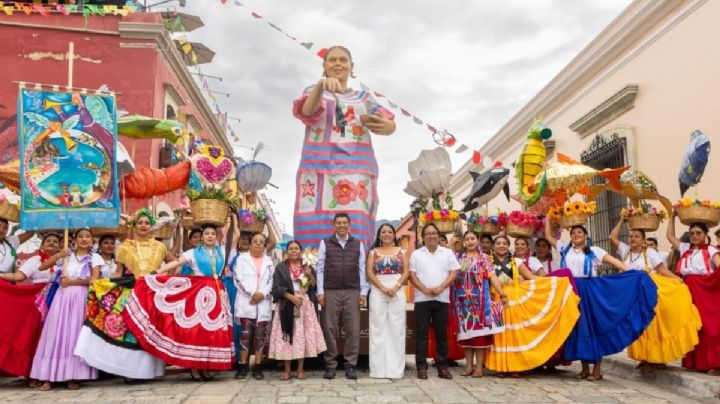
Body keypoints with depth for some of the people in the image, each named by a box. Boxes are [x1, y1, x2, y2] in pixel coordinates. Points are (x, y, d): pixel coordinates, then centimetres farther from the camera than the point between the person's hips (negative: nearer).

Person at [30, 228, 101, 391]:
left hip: (81, 298, -2)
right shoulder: (67, 256, 15)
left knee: (76, 333, -6)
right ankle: (49, 376, -4)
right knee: (57, 332, -5)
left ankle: (73, 376, -5)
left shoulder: (94, 257, 7)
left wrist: (71, 282, -6)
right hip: (63, 296, 2)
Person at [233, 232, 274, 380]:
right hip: (246, 301, -2)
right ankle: (243, 366, 3)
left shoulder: (269, 261, 15)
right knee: (246, 334, -4)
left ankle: (258, 366, 6)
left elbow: (271, 281, 8)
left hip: (263, 302, 2)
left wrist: (263, 293, -10)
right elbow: (239, 279, -3)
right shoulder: (242, 258, 7)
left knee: (260, 335, 2)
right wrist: (251, 293, -12)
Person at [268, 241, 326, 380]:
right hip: (287, 305, -2)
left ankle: (300, 369, 7)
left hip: (305, 305, 2)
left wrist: (310, 274, -11)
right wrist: (292, 297, -16)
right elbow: (276, 287, -6)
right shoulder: (280, 267, 3)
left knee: (303, 335, 0)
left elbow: (314, 286, 6)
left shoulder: (307, 266, 11)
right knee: (287, 335, -3)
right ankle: (286, 369, 4)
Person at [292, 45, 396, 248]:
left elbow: (391, 124, 8)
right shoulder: (314, 92, 17)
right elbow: (308, 110, -8)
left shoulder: (363, 97, 22)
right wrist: (321, 86, -29)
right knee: (316, 236, -13)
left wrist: (384, 125, -17)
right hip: (320, 169, -1)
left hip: (355, 171, 1)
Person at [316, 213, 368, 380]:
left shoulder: (358, 244, 10)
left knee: (353, 329, 0)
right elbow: (320, 268, 3)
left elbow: (362, 269, 8)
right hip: (330, 292, -1)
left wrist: (363, 292, 2)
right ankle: (330, 365, 11)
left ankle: (351, 365, 8)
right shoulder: (325, 243, 6)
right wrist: (320, 292, -4)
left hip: (352, 292, 1)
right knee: (329, 329, 2)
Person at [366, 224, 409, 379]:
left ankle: (396, 368, 4)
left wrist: (395, 287, -12)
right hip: (377, 292, 0)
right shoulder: (373, 252, 10)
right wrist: (383, 288, -12)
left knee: (396, 328, -1)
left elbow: (406, 272, 2)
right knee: (378, 328, -1)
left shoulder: (401, 251, 10)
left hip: (397, 292, 0)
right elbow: (369, 273, 0)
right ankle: (379, 368, 3)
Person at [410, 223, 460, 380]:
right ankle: (422, 367, 5)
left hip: (442, 299, 1)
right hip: (422, 299, 0)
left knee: (441, 333, 4)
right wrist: (425, 290, -11)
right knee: (422, 332, 0)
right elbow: (412, 276, 2)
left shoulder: (448, 253, 8)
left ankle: (442, 366, 11)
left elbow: (453, 274, 2)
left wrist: (441, 287, -12)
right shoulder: (416, 254, 7)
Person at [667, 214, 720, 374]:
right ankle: (694, 361, 12)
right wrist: (673, 216, 21)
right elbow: (670, 236, 24)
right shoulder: (685, 249, 16)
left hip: (706, 291, -5)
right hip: (688, 291, 5)